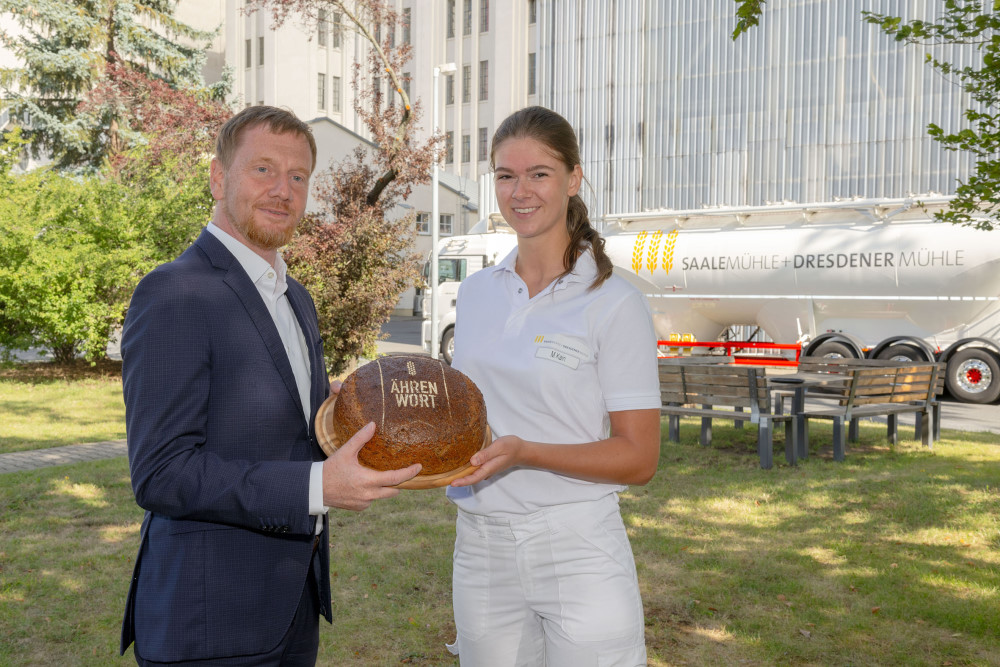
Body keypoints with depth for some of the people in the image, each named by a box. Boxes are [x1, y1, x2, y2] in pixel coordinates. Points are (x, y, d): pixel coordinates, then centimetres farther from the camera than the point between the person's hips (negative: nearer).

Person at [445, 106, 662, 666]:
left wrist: (525, 452, -22)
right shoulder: (477, 293, 8)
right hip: (481, 550, 5)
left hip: (578, 550, -4)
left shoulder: (614, 302, -9)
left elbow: (638, 458, -10)